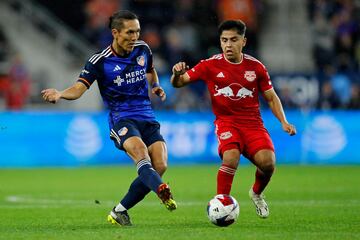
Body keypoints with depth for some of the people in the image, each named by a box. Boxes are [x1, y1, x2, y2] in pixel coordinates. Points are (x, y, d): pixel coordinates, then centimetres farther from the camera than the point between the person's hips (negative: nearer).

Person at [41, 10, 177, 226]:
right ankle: (162, 190, -60)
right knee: (140, 150, -34)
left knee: (160, 165, -14)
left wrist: (156, 86, 9)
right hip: (121, 119, -5)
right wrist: (60, 94, -33)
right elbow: (79, 88, -12)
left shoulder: (143, 49, 8)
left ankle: (120, 212, -1)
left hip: (148, 117, 5)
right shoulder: (100, 61, -6)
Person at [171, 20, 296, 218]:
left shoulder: (255, 67, 4)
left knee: (267, 162, -21)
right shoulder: (211, 65, -1)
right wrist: (177, 74, -25)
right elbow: (178, 83, -1)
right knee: (231, 158, -32)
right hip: (226, 122, -2)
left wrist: (284, 122, 2)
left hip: (253, 123, 2)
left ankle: (257, 193, 13)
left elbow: (271, 97, 14)